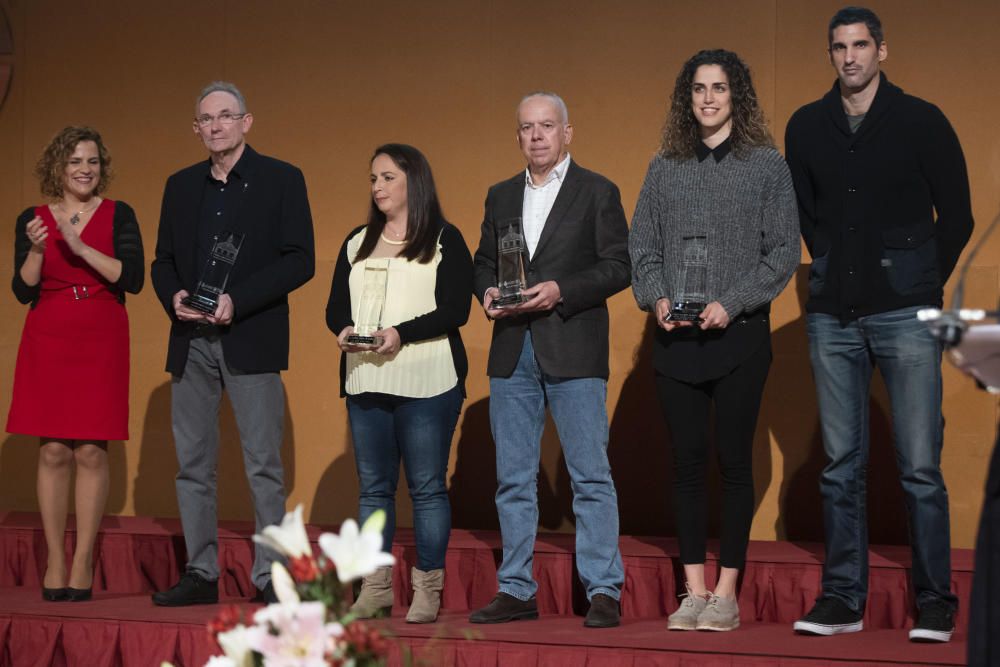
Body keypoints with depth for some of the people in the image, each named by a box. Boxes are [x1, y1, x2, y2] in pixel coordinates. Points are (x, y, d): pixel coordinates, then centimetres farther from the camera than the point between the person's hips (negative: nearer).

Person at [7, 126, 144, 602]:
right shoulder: (32, 220, 7)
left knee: (91, 451, -4)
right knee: (53, 451, -3)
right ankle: (55, 562, 3)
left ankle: (83, 562, 1)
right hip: (48, 340, 1)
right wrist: (36, 251, -14)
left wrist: (82, 249, -16)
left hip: (101, 342, -1)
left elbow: (132, 278, -7)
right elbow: (23, 291, 3)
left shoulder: (118, 215, 4)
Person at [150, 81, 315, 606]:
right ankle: (201, 573, 14)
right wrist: (173, 296, -6)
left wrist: (236, 301, -16)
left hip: (251, 339, -5)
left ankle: (271, 576, 3)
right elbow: (163, 260, 17)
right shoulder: (181, 186, 15)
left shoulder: (282, 180, 0)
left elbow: (300, 260, -7)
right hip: (191, 340, 5)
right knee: (192, 462, 7)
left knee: (263, 464, -4)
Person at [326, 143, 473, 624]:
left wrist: (401, 333, -19)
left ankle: (427, 590, 2)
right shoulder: (357, 243, 17)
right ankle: (375, 587, 11)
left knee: (427, 487, -3)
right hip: (365, 381, 5)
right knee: (374, 486, 6)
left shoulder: (445, 240, 2)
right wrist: (344, 330, -8)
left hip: (427, 382, -5)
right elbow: (335, 306, 14)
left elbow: (455, 309, -8)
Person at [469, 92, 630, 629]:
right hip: (512, 353, 5)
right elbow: (483, 261, 19)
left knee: (590, 476, -5)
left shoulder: (597, 192, 2)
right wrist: (487, 292, -3)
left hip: (574, 353, -5)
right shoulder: (501, 196, 16)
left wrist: (561, 291, -16)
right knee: (513, 478, 7)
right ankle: (516, 590, 14)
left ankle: (603, 592, -2)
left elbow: (618, 264, -4)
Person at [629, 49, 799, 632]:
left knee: (734, 460, 1)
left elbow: (784, 250, -3)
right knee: (687, 461, 5)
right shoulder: (666, 167, 9)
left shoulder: (766, 164, 0)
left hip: (739, 332, -3)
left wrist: (732, 304, -13)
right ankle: (695, 589, 12)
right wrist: (656, 297, -7)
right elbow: (642, 243, 11)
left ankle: (727, 592, 7)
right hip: (676, 336, 3)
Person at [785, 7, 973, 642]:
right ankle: (843, 598, 12)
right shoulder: (806, 126, 10)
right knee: (841, 465, 6)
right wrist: (834, 271, 14)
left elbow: (957, 214, 6)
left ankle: (935, 601, 3)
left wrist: (922, 285, 8)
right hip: (833, 317, 3)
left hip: (905, 317, -3)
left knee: (921, 466, -4)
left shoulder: (922, 121, 1)